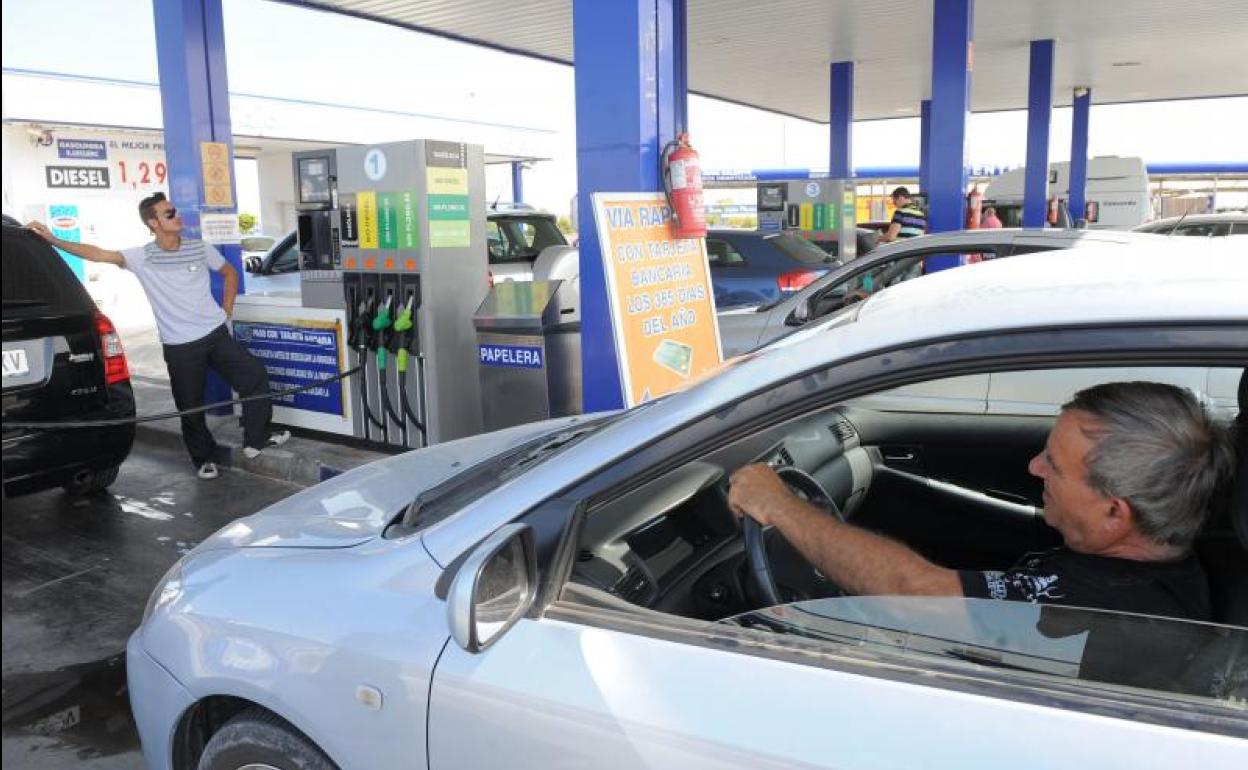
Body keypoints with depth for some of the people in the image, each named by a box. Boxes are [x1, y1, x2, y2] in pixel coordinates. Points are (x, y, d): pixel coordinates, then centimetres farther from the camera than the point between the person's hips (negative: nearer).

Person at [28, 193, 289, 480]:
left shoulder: (200, 249, 0)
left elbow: (230, 273, 15)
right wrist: (52, 240, -22)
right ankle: (203, 458, 25)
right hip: (180, 346, -2)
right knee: (190, 406, 5)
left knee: (255, 375, -3)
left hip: (216, 334, 2)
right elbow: (97, 254, -14)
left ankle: (257, 438, 13)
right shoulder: (142, 257, -6)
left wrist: (226, 311, 8)